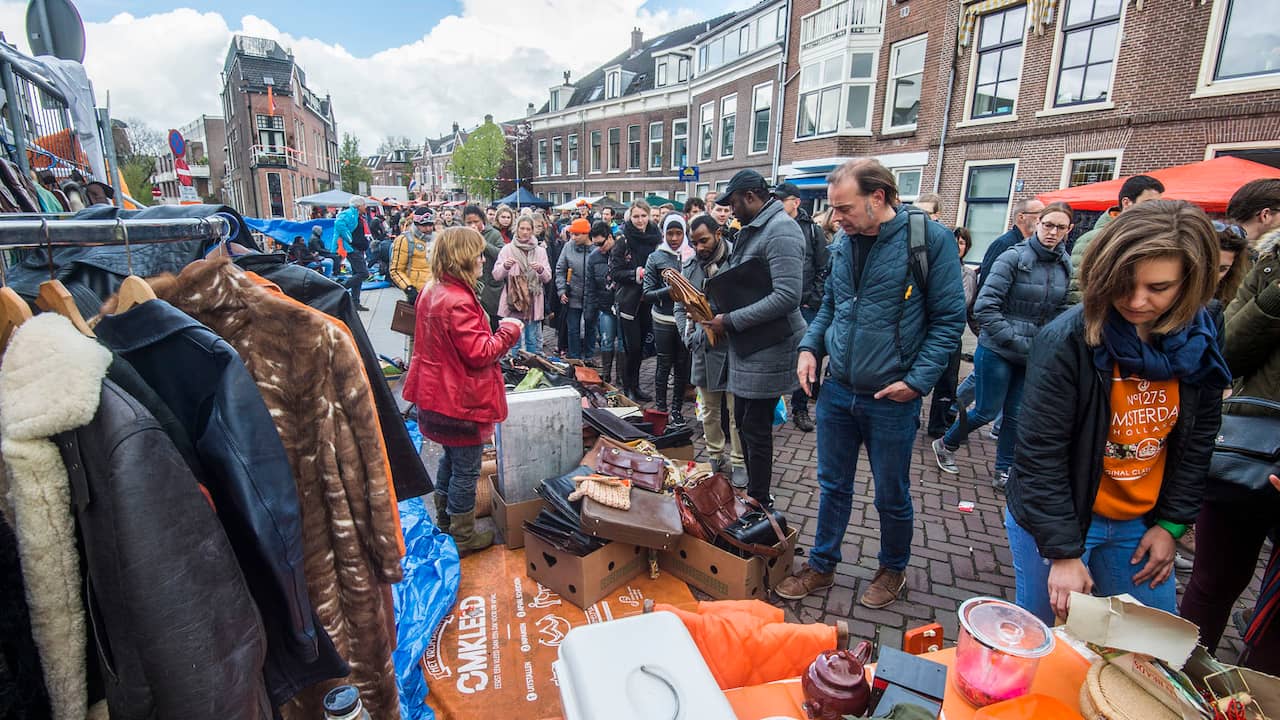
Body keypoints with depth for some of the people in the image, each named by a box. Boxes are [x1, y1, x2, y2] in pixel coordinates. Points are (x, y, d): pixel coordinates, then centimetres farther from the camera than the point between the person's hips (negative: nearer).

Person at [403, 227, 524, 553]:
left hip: (437, 392, 10)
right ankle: (462, 536, 22)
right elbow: (480, 354, -25)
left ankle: (444, 521, 43)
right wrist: (509, 331, -12)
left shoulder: (432, 293, 5)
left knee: (450, 459, 26)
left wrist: (497, 330, 11)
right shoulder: (458, 302, -27)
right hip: (462, 400, -10)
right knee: (466, 470, 6)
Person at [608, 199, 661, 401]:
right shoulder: (623, 241, -6)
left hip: (647, 300, 4)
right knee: (632, 347, -4)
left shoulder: (655, 238, 5)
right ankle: (627, 388, 11)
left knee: (641, 346, 13)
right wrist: (635, 274, -20)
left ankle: (635, 386, 26)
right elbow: (614, 272, -8)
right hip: (628, 300, -4)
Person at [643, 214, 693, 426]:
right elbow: (647, 293, -3)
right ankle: (660, 408, 18)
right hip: (663, 320, -1)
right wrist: (668, 291, -18)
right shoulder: (655, 258, 0)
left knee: (683, 366, 9)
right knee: (664, 365, 6)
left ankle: (677, 409, 23)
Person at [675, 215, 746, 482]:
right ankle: (716, 457, 30)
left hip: (734, 347, -5)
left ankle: (739, 462, 16)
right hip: (703, 348, 5)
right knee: (709, 409, 15)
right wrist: (689, 336, -1)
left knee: (737, 410, 2)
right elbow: (680, 307, 13)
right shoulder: (689, 266, 8)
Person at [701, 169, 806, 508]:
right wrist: (718, 312, 6)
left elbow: (787, 297, -27)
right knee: (744, 420, 18)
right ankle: (754, 492, 34)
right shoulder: (752, 229, 14)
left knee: (756, 428, 0)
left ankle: (760, 503, 17)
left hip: (769, 348, -10)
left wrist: (730, 321, -23)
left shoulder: (780, 231, -18)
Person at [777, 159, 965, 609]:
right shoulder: (844, 243, 5)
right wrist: (810, 347, 0)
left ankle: (893, 570, 39)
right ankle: (822, 566, 34)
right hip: (837, 390, 5)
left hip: (891, 399, -4)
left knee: (891, 495, 14)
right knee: (833, 485, 17)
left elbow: (948, 318, -9)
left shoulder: (930, 239, -12)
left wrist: (918, 379, -16)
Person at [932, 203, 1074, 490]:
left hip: (1032, 356, 5)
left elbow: (1060, 310, 14)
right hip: (997, 351, -5)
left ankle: (1004, 472, 27)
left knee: (1017, 416, 12)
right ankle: (945, 444, 30)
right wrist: (1019, 342, -18)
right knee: (987, 411, 5)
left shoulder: (1065, 265, 3)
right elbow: (984, 307, -19)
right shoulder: (1013, 257, -15)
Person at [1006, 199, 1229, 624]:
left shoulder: (1199, 342, -5)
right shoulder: (1065, 342, -23)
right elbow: (1040, 457, -21)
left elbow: (1197, 440, 7)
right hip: (1054, 519, -5)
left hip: (1139, 525, 5)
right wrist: (1063, 551, -19)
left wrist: (1170, 524, 5)